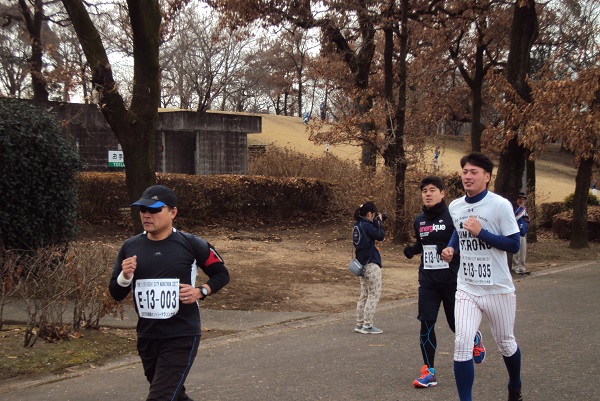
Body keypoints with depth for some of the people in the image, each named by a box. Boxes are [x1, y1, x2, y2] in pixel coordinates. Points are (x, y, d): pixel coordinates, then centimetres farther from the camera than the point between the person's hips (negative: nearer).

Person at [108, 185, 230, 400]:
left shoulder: (191, 244, -7)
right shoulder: (130, 247, 2)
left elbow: (222, 274, 5)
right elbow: (116, 294, 8)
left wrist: (201, 291, -13)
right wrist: (125, 276, -14)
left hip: (182, 337, -5)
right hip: (146, 337, 5)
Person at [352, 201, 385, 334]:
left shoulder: (357, 225, 10)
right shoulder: (367, 225, -16)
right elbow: (380, 236, -15)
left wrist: (376, 223, 8)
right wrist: (379, 222, -3)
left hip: (362, 264, 9)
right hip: (371, 264, -9)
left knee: (364, 295, 14)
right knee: (374, 294, -3)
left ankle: (360, 324, 17)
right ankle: (367, 325, -3)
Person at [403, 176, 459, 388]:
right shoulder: (419, 221, 8)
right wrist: (412, 250, 2)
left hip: (451, 280, -4)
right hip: (427, 280, 4)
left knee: (456, 324, 7)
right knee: (426, 323, -3)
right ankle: (429, 372, 5)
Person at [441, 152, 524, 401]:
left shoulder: (500, 205, -12)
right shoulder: (455, 207, 4)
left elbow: (514, 245, -13)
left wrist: (481, 233, -23)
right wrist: (451, 248, 3)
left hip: (498, 289, -3)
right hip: (466, 289, 3)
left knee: (506, 344, 15)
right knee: (461, 345, -12)